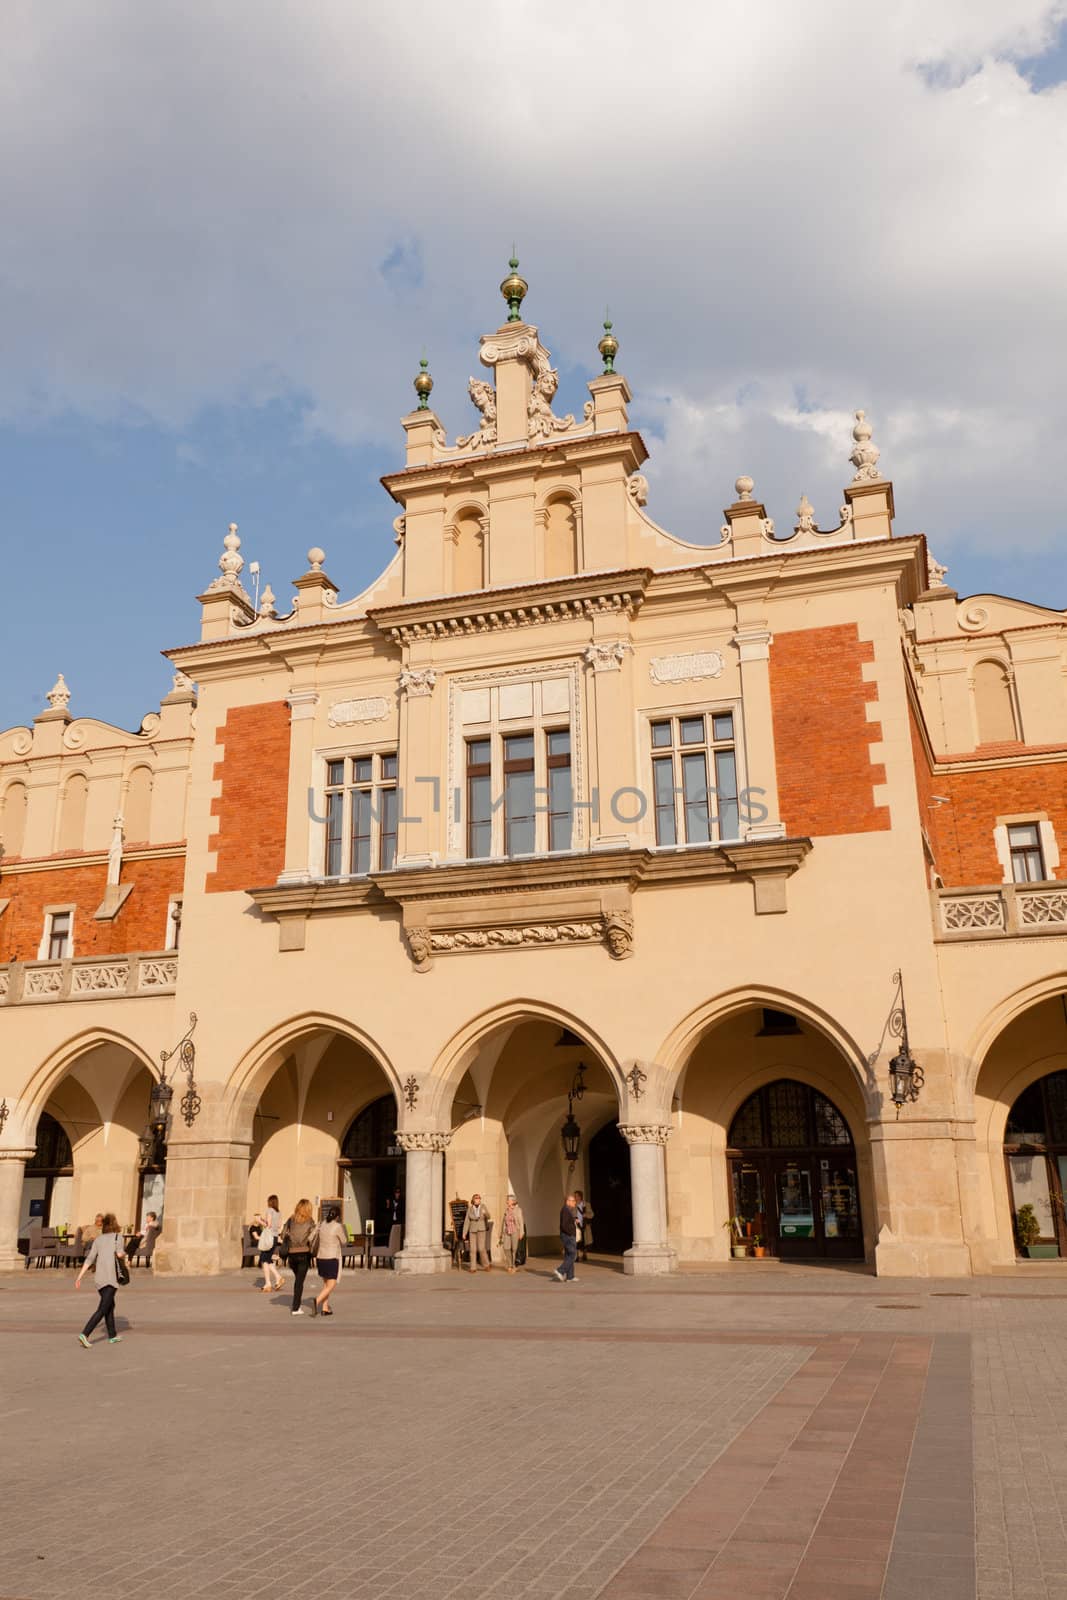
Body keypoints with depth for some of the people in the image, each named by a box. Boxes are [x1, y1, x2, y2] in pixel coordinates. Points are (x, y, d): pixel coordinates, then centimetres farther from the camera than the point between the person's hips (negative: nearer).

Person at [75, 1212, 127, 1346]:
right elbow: (119, 1253, -13)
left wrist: (80, 1276, 4)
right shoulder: (117, 1236, 3)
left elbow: (89, 1259, 5)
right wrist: (124, 1256, 9)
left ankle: (112, 1335, 27)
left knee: (110, 1305, 20)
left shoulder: (98, 1239, 15)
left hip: (99, 1278, 6)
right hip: (111, 1277, -6)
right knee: (103, 1309, -7)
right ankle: (84, 1334, -21)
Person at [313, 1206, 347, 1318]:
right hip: (332, 1259, -7)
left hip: (321, 1258, 7)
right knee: (331, 1286, -3)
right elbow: (344, 1242, 0)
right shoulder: (337, 1226, -12)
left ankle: (324, 1308, 13)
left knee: (326, 1284, 19)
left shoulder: (322, 1225, 5)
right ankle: (317, 1301, -26)